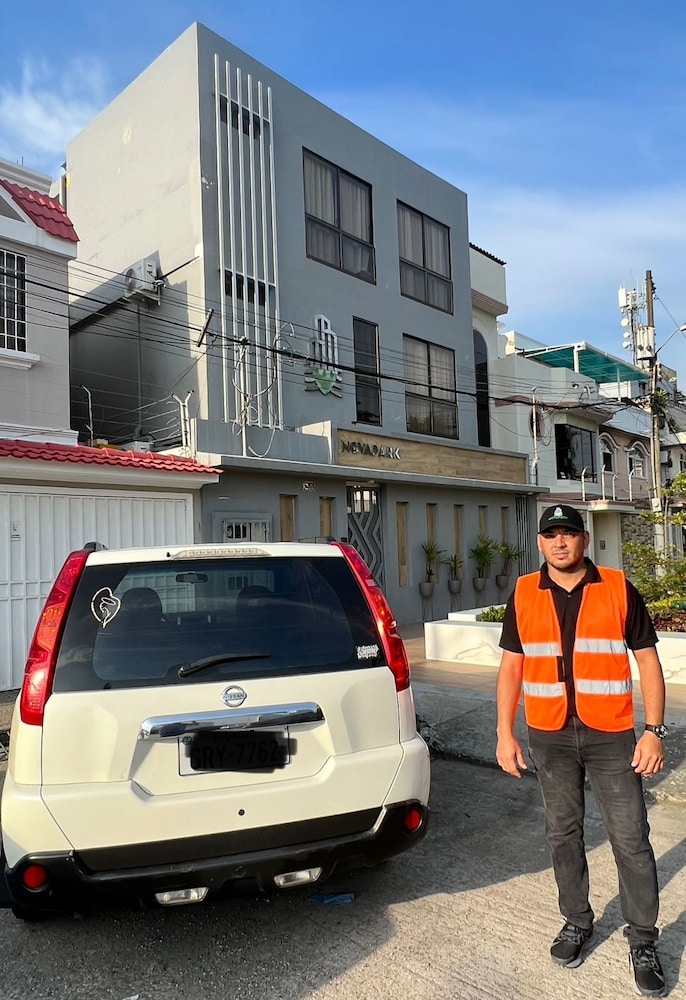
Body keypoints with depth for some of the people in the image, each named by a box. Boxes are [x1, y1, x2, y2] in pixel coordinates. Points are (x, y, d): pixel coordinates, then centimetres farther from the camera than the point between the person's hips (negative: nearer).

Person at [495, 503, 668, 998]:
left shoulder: (619, 589, -5)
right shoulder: (524, 595, 1)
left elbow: (648, 660, -1)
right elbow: (511, 665, 5)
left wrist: (654, 730, -8)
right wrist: (505, 733, 1)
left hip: (612, 735, -2)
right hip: (549, 736, 2)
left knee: (632, 839, 5)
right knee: (563, 834, 15)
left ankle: (643, 941, 26)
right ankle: (577, 921, 36)